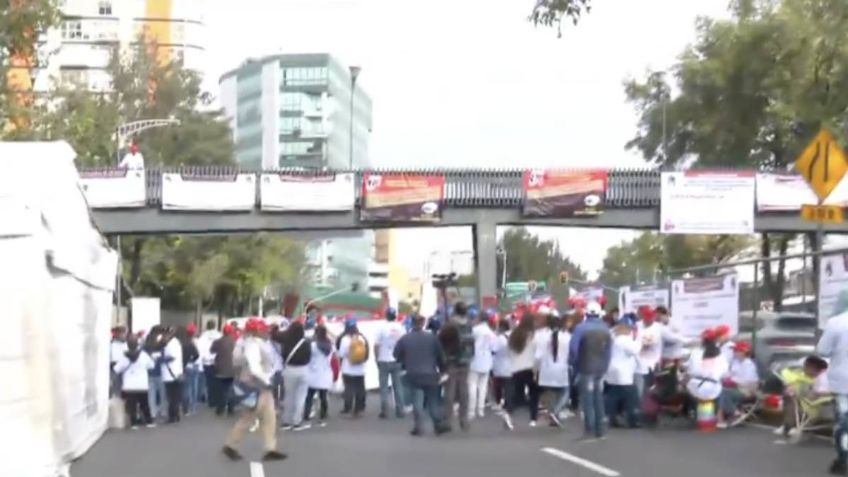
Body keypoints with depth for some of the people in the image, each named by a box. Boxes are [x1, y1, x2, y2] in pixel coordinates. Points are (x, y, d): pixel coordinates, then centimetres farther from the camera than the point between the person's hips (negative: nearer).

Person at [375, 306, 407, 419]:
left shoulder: (382, 328, -9)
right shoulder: (401, 328, -1)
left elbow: (376, 346, -8)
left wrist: (377, 359, 4)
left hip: (384, 361, -2)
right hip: (397, 361, 2)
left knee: (384, 387, 3)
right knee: (398, 386, 8)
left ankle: (385, 411, 1)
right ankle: (400, 411, 8)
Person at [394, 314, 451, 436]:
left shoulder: (405, 339, -3)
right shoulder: (432, 337, -4)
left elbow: (397, 354, 2)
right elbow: (440, 355, -1)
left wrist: (405, 364, 20)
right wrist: (443, 369, 13)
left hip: (413, 375, 0)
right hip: (430, 374, 0)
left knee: (417, 401, 3)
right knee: (434, 401, 9)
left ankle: (418, 427, -3)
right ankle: (439, 425, 11)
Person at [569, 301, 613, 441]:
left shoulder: (581, 328, -13)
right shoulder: (605, 329, 5)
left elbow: (573, 349, -15)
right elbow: (609, 351, 7)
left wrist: (574, 364, 2)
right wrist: (605, 366, 13)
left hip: (586, 368, -5)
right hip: (601, 369, 5)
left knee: (587, 400, -3)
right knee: (598, 399, 13)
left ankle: (590, 431, -6)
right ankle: (600, 430, 14)